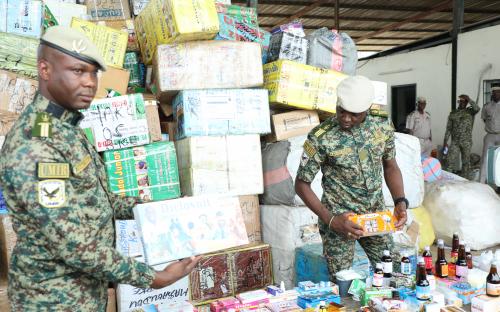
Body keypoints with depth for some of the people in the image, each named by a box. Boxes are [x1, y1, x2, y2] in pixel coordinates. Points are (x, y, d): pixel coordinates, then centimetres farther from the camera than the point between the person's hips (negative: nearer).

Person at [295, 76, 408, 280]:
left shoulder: (383, 128, -5)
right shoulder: (320, 138, -18)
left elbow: (390, 166, 10)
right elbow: (302, 184, -12)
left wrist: (400, 202, -5)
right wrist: (330, 220, -20)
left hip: (377, 216, 4)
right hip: (339, 219, -4)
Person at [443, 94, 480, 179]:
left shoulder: (470, 111, 5)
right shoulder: (452, 114, 10)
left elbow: (477, 108, -20)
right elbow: (448, 129, 9)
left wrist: (469, 99, -21)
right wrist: (445, 142, 3)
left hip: (467, 142, -1)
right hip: (455, 142, 1)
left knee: (466, 162, 5)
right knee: (450, 161, -6)